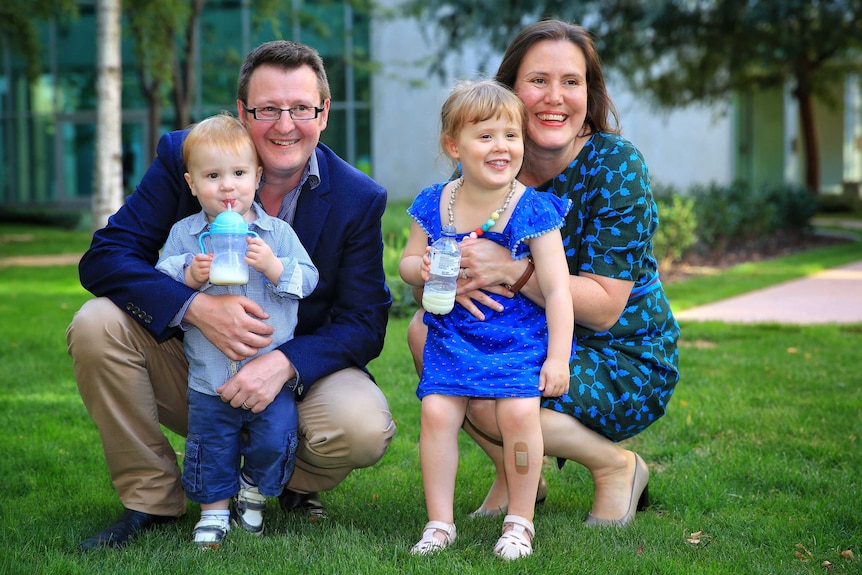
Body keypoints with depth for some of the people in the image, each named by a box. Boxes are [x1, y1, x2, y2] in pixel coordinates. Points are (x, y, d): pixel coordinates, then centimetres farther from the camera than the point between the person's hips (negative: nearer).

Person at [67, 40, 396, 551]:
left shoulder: (360, 199, -9)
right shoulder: (183, 157, -10)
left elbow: (364, 322, -10)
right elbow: (104, 256, -16)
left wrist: (286, 364, -31)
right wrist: (196, 306, -34)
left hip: (301, 371, -1)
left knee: (364, 430, -32)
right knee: (97, 325, -25)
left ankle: (298, 485, 8)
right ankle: (152, 498, -7)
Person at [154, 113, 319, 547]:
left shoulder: (277, 232, 1)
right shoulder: (184, 234, 2)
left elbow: (308, 279, -3)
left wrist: (274, 267, -20)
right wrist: (190, 276, -17)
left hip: (271, 370, 0)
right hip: (209, 376, 1)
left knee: (275, 439, -3)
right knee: (211, 446, 6)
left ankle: (254, 491, 25)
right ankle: (214, 509, 25)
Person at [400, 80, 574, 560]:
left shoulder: (533, 210, -9)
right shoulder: (433, 205, 1)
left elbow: (556, 289, -8)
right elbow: (407, 262, 14)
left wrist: (557, 356, -13)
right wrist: (421, 269, -11)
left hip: (520, 336, -3)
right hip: (452, 336, 3)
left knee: (519, 410, -22)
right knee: (437, 411, -14)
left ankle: (520, 521, -4)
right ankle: (440, 522, 1)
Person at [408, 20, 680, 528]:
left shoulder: (615, 164, -19)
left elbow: (603, 309, -24)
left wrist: (514, 269, -38)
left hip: (627, 367, -6)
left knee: (490, 400, -29)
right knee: (426, 329, -17)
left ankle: (617, 467, -1)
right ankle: (515, 474, 3)